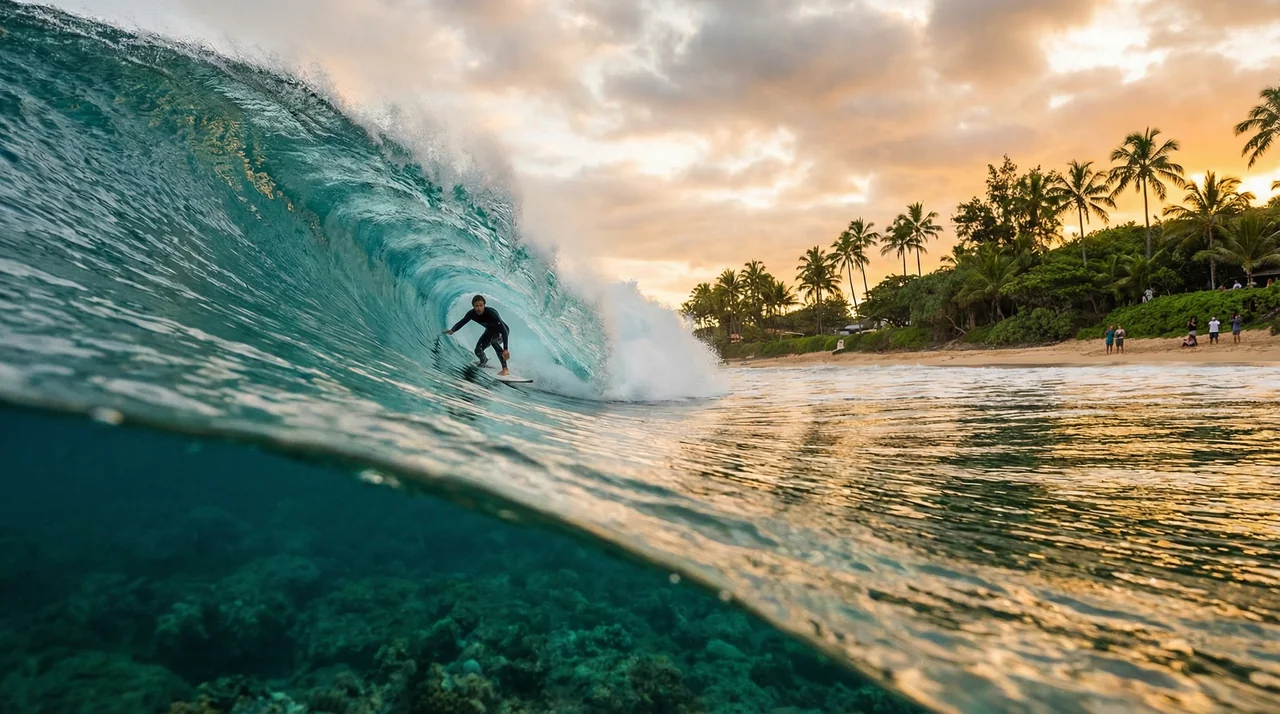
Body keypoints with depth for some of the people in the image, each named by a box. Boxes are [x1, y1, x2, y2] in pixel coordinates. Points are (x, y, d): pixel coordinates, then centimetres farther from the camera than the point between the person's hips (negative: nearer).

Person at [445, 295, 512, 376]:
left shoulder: (491, 313, -39)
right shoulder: (472, 313, -23)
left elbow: (504, 330, -43)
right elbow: (462, 322, -4)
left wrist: (506, 349, -51)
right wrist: (452, 331, -24)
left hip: (502, 331, -6)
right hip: (490, 331, 6)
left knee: (494, 340, -37)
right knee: (478, 351, 0)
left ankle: (505, 369, -36)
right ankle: (484, 361, 40)